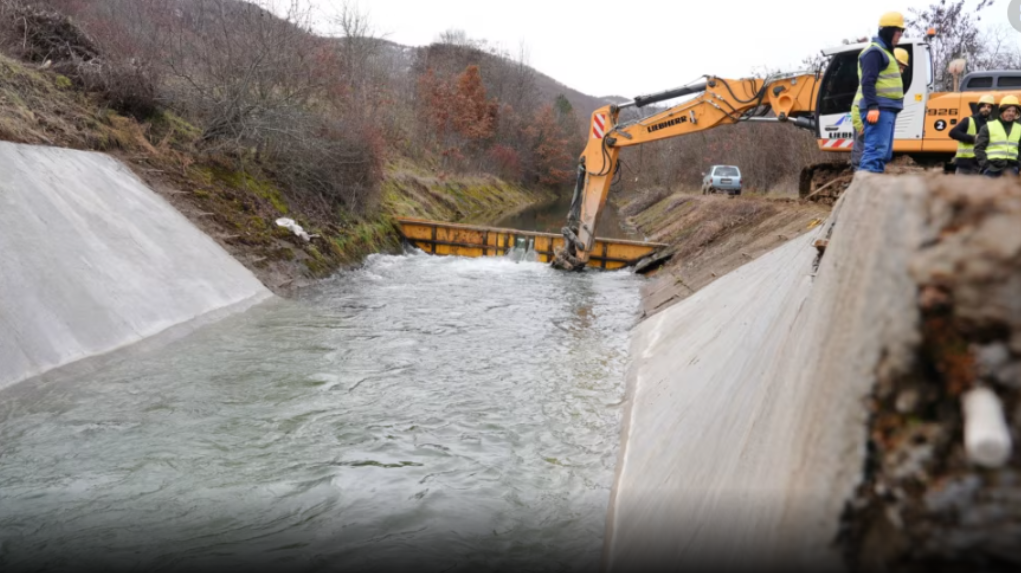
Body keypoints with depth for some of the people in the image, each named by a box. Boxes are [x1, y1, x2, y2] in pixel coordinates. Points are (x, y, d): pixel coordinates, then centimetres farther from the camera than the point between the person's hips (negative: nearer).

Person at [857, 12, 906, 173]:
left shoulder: (886, 52, 25)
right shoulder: (874, 52, -8)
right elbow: (868, 82, -19)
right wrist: (872, 107, -28)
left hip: (886, 110, 11)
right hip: (878, 109, -11)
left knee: (884, 152, 10)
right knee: (876, 149, -18)